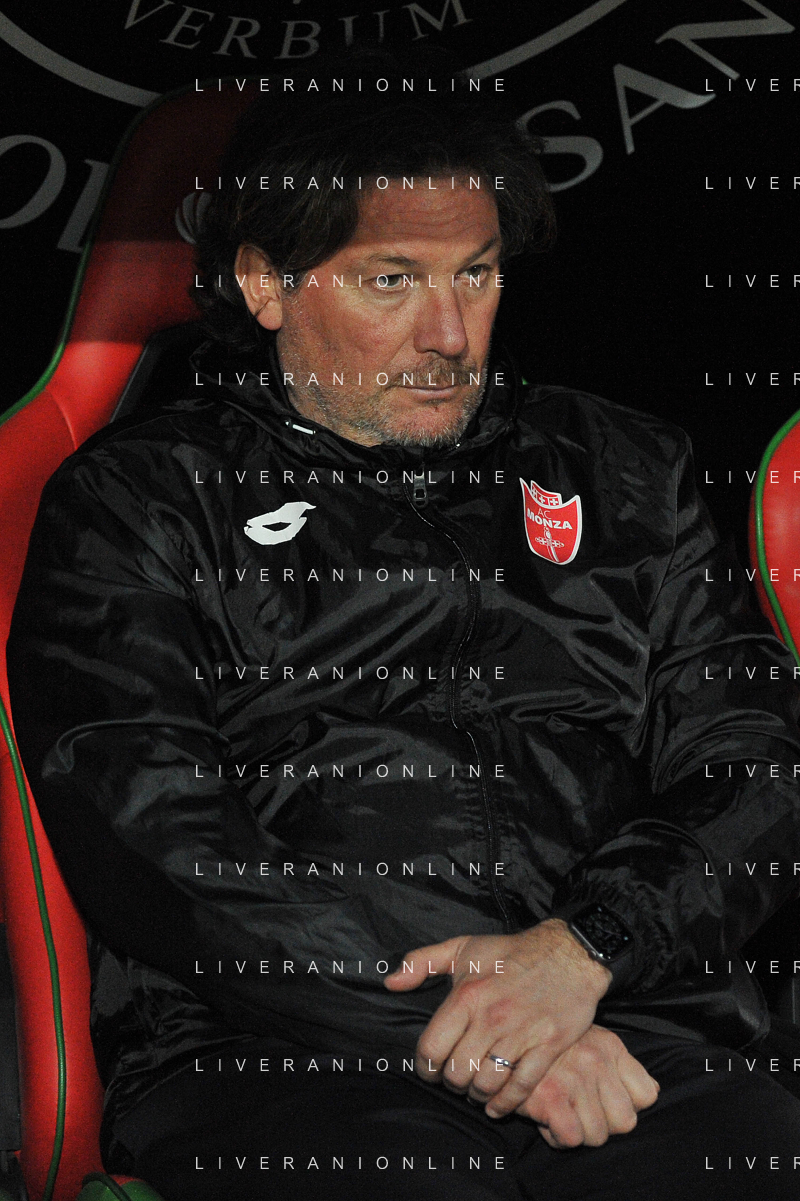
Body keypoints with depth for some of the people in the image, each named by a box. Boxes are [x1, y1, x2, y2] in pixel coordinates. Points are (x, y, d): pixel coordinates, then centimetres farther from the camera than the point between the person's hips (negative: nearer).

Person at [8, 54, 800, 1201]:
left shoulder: (616, 471, 22)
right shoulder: (133, 500, 11)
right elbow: (143, 837, -2)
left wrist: (581, 950, -8)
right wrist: (462, 1032, -11)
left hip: (639, 1030, 3)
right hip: (275, 1057, -3)